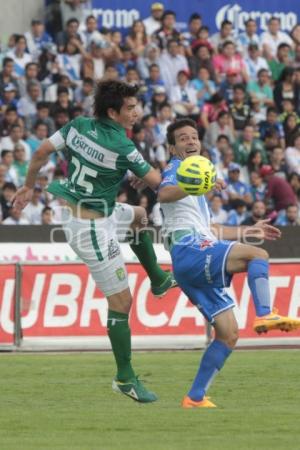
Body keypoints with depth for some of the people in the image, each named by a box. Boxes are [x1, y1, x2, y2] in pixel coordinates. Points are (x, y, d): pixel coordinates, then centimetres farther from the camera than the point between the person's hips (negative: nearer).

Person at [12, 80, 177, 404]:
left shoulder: (78, 126, -3)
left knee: (139, 215, 33)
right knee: (121, 301, -3)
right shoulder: (122, 147, -22)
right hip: (92, 228, -9)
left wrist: (28, 186, 17)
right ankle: (125, 378, 3)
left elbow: (41, 152, 4)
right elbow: (156, 183, -13)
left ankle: (158, 280, 41)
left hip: (70, 208, 9)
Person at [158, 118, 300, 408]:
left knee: (228, 334, 3)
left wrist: (248, 230, 40)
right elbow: (163, 194, -23)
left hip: (199, 263, 9)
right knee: (258, 255, -24)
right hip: (189, 250, -9)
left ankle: (195, 398, 2)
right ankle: (264, 315, -41)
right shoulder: (176, 169, 3)